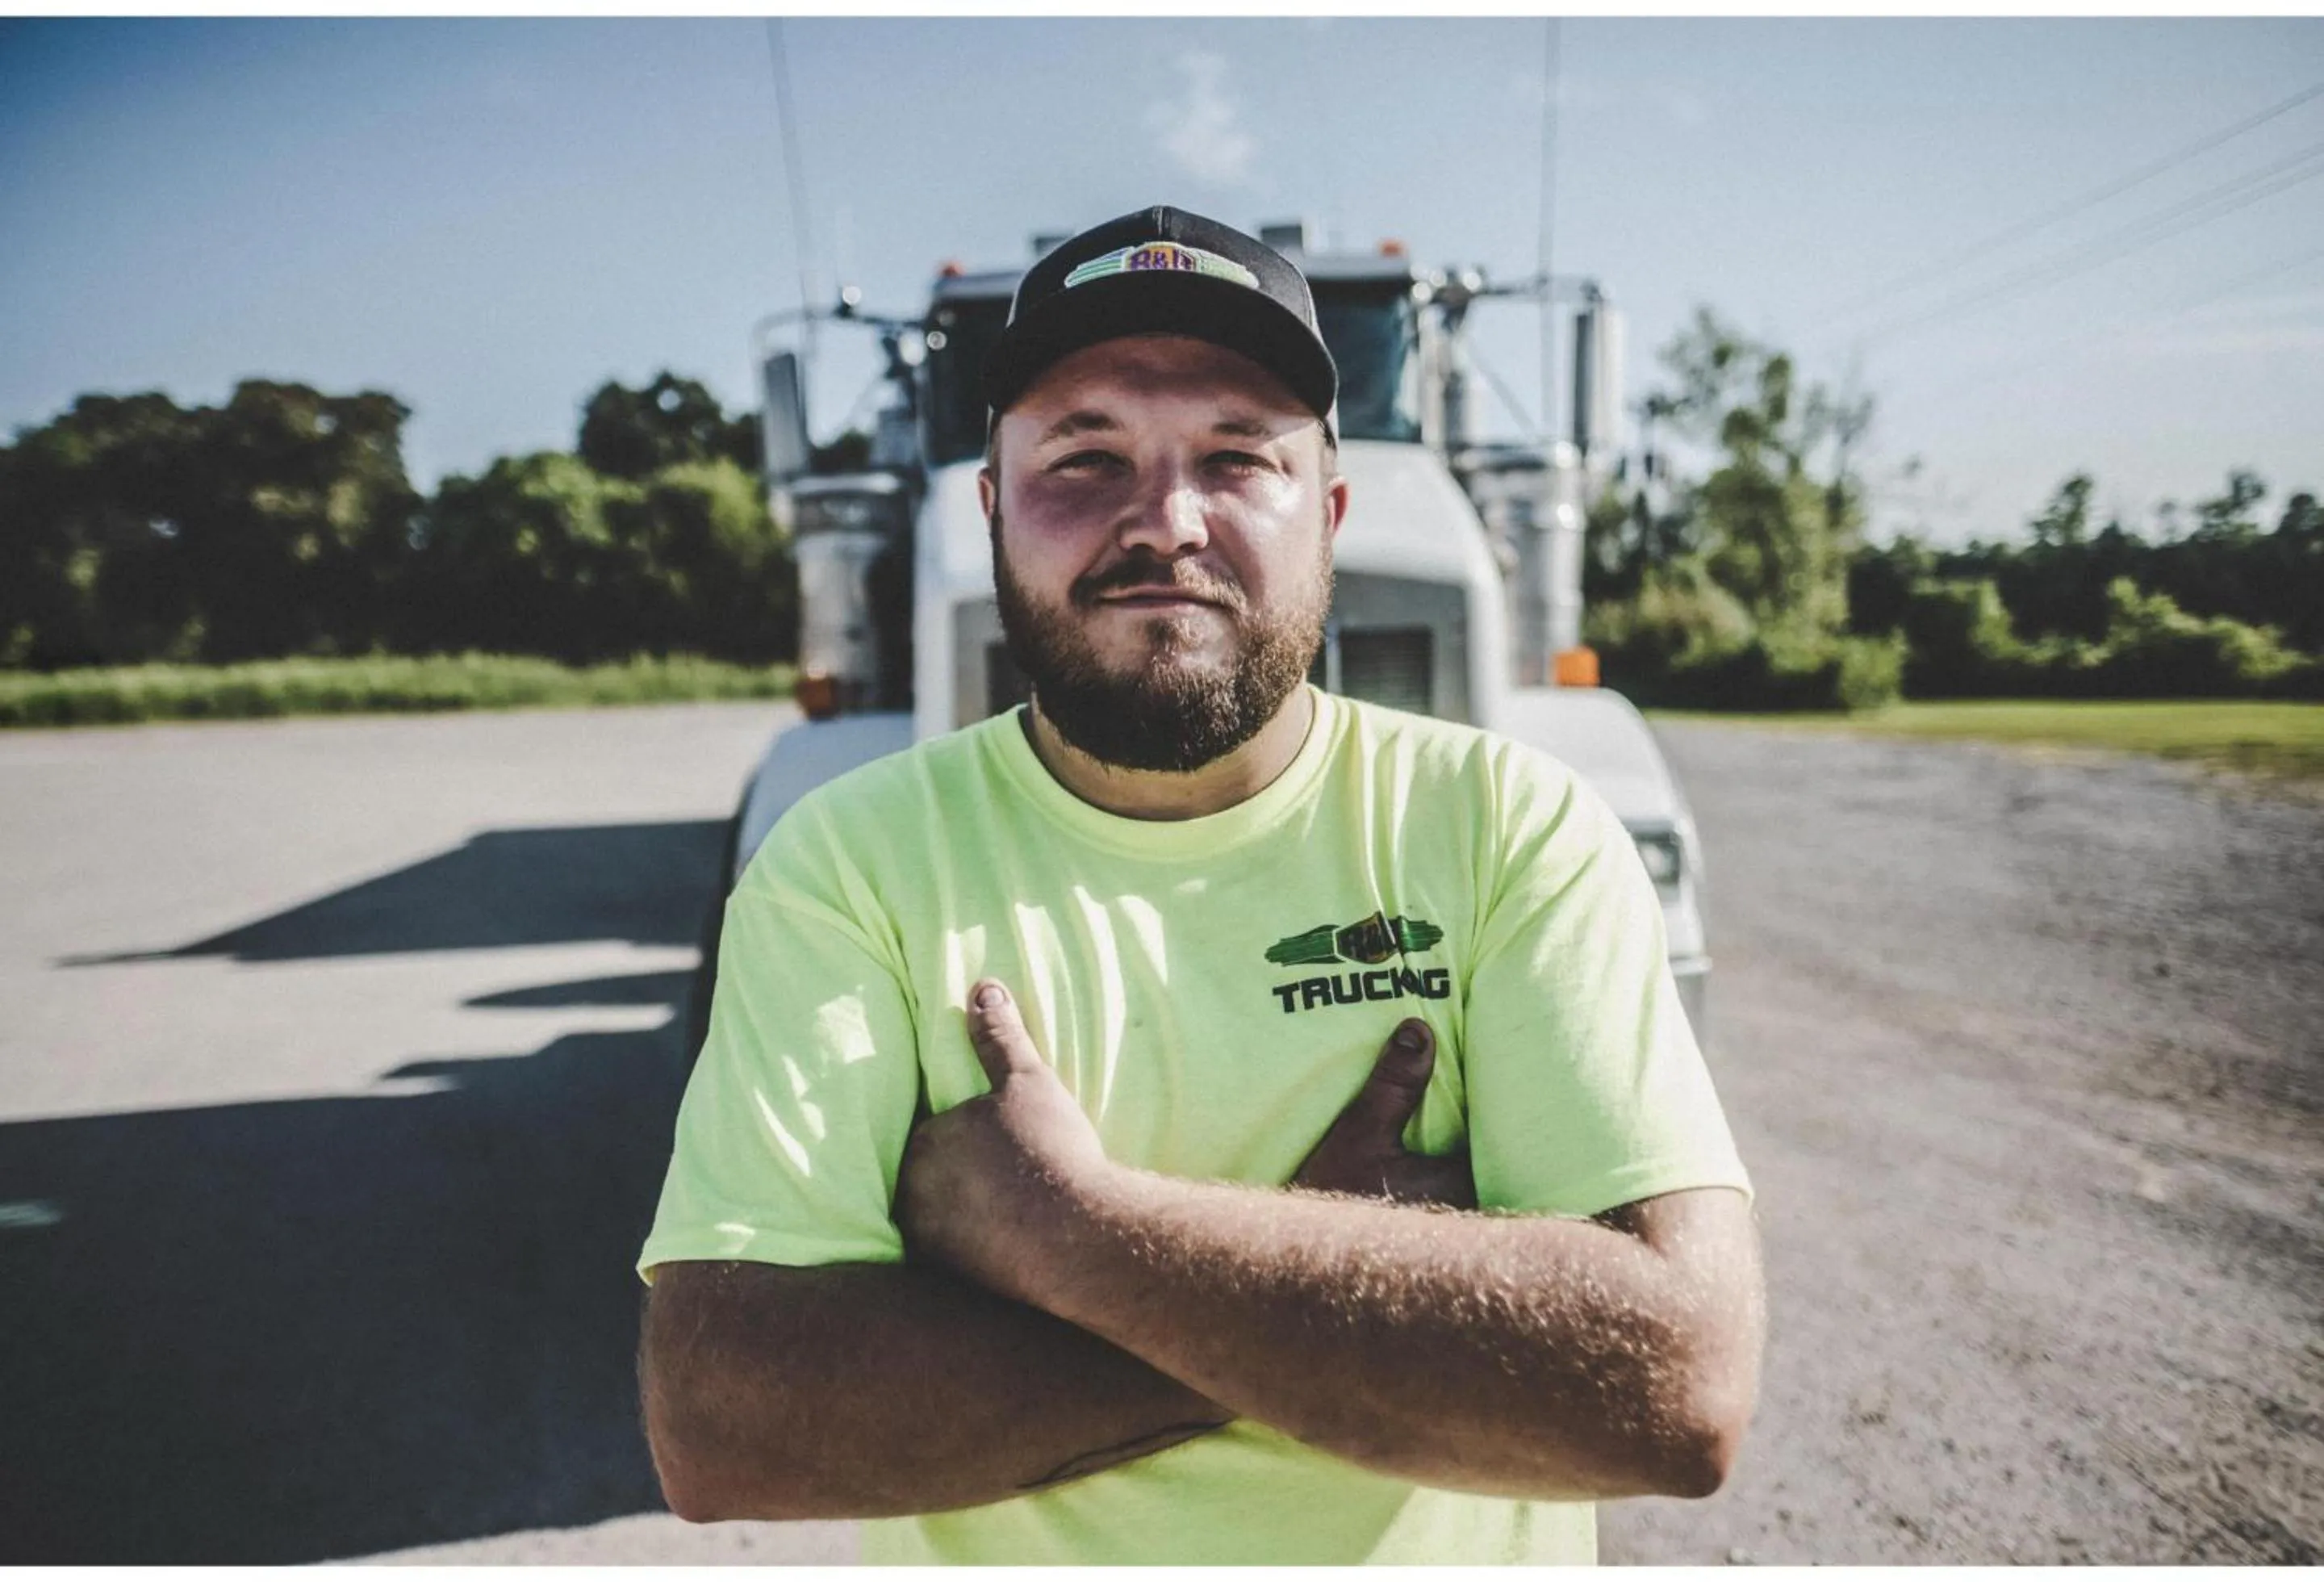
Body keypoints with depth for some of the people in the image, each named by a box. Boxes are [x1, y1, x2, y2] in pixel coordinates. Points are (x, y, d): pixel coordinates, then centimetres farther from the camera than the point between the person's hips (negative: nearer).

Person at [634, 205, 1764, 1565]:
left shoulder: (1514, 828, -17)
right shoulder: (850, 864, -16)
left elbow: (1684, 1381, -27)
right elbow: (720, 1424, -25)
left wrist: (1064, 1224, -28)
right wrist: (1338, 1294, -27)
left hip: (1453, 1545, 0)